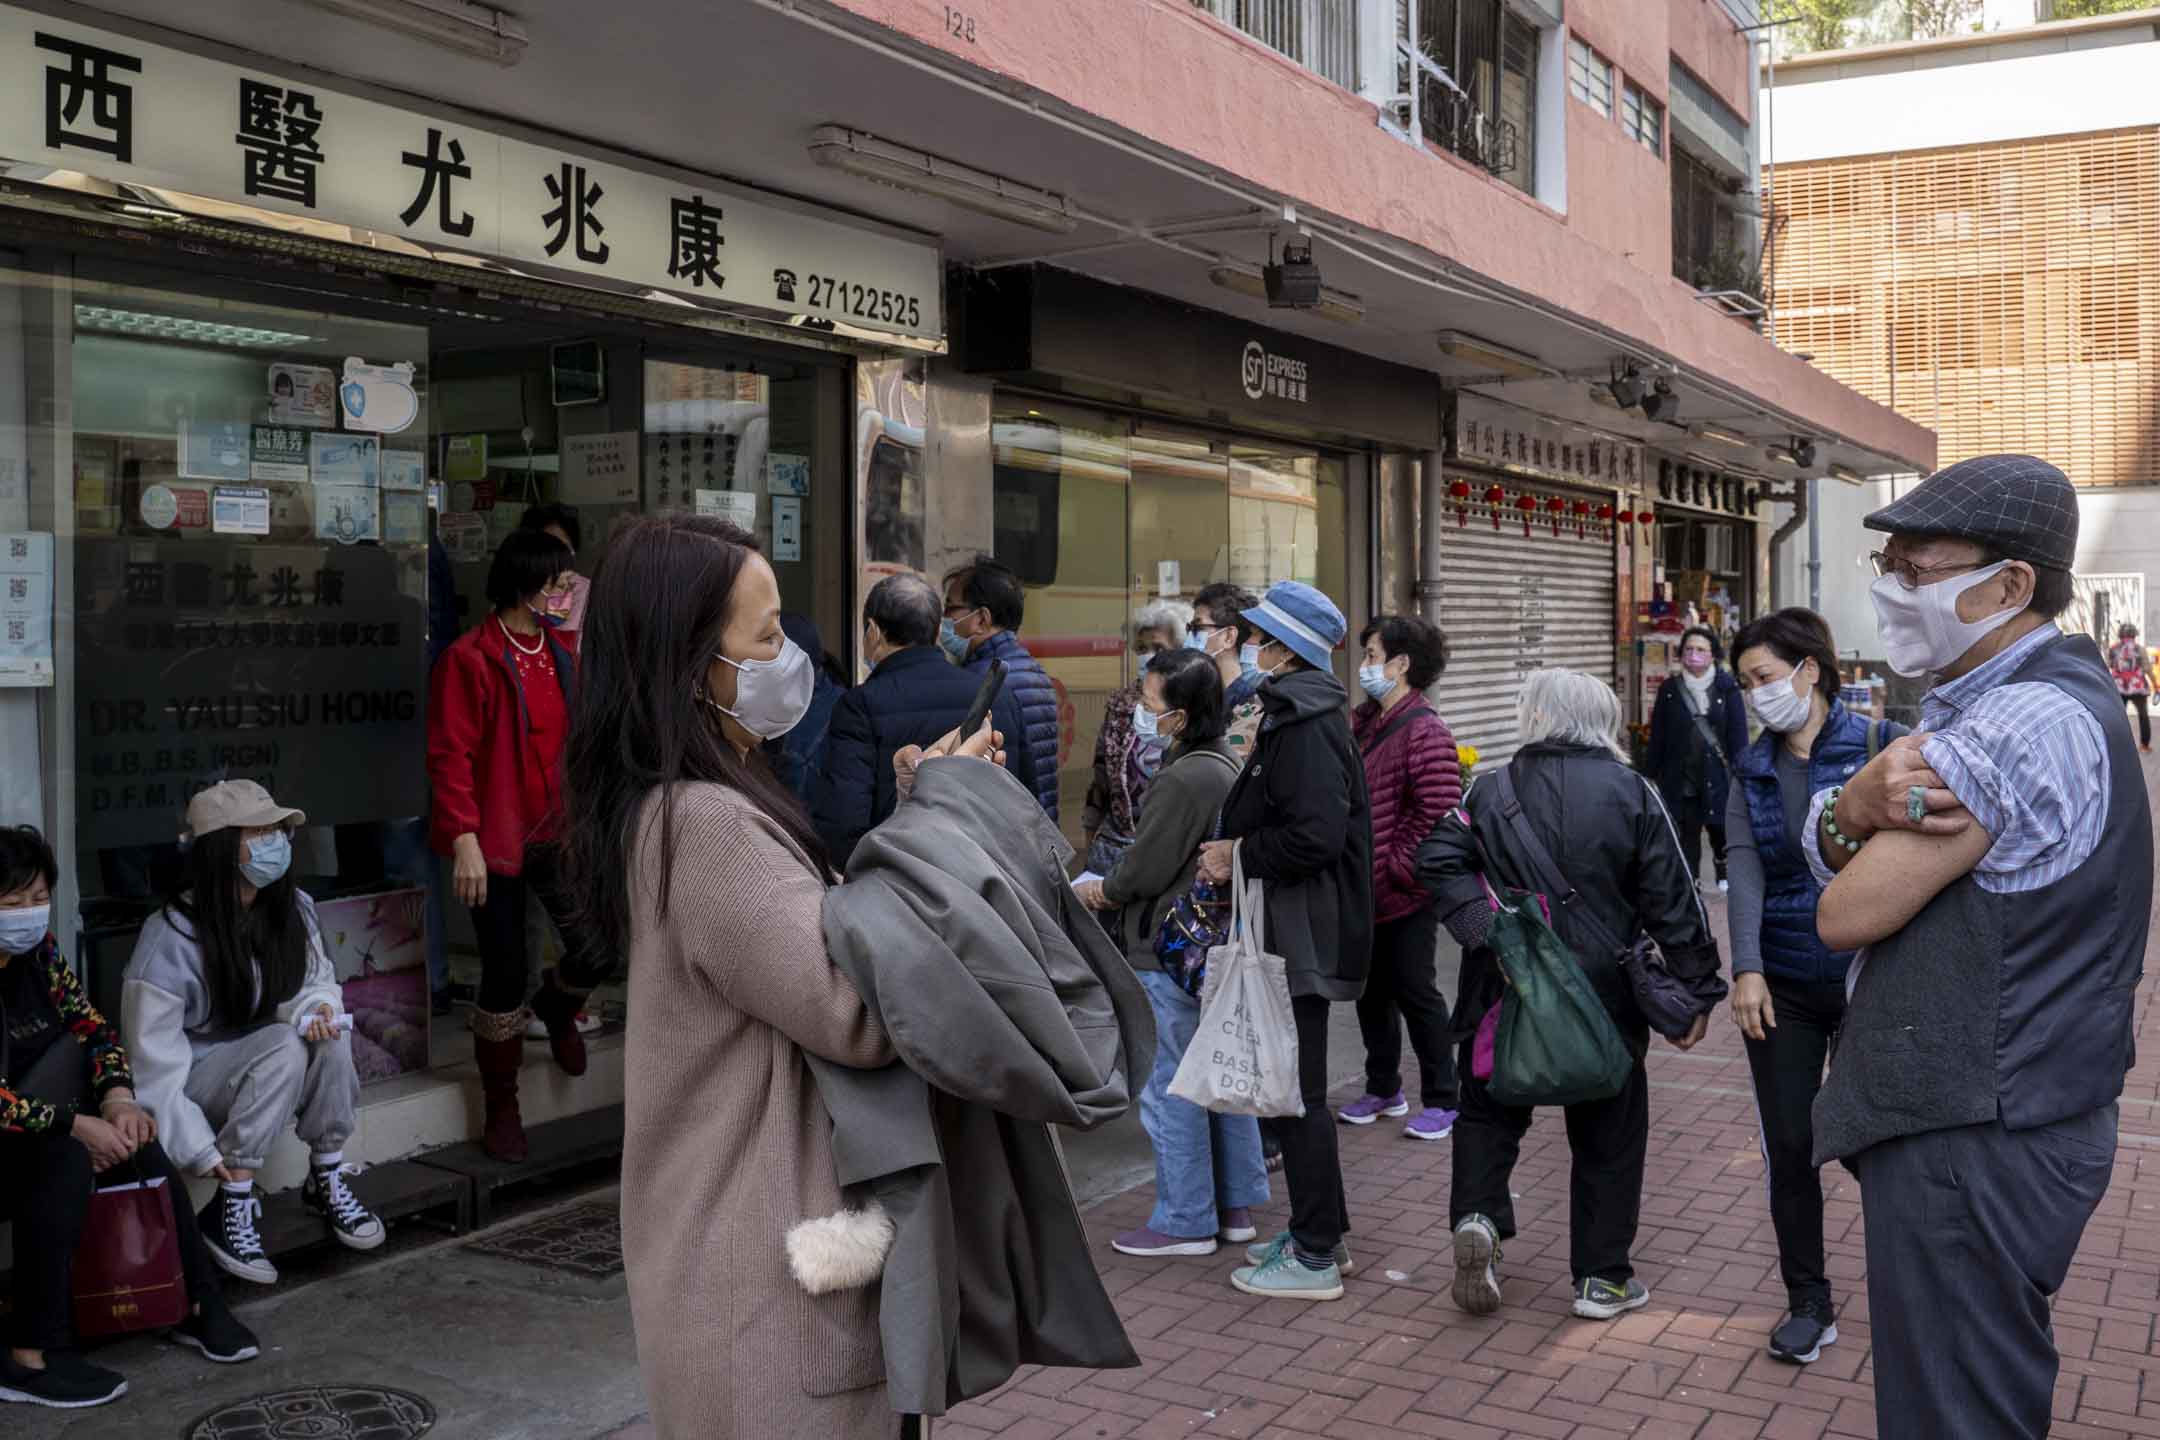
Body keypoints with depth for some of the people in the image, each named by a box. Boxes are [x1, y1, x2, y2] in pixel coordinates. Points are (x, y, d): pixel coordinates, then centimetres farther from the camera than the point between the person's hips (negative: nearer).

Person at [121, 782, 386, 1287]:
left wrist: (317, 1008, -21)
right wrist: (200, 1152, -23)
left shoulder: (294, 909, -5)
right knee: (283, 1045, -32)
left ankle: (327, 1183, -11)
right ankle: (229, 1211, -23)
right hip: (192, 1083, -5)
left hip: (270, 1074, 5)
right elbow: (153, 1059, -19)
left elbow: (318, 982, 6)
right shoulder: (170, 937, -21)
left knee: (326, 1034, -26)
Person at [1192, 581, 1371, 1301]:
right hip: (1299, 934, 11)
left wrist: (1239, 854, -15)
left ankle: (1315, 1256, 7)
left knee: (1295, 1093, -3)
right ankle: (1320, 1233, 28)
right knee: (1292, 1090, 17)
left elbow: (1314, 835, -27)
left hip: (1303, 937, -11)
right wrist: (1235, 847, 10)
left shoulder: (1303, 724, -18)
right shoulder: (1299, 712, 15)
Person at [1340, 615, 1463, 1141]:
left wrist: (1399, 865, -17)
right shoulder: (1363, 723, 10)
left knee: (1415, 991, 2)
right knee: (1371, 991, 16)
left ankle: (1442, 1100, 15)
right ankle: (1382, 1090, 31)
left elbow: (1439, 811, -23)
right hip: (1364, 889, 8)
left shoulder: (1424, 731, -17)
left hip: (1405, 893, -8)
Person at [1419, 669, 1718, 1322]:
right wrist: (1695, 991, 2)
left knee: (1490, 1112, 18)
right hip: (1604, 998, -1)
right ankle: (1602, 1277, 19)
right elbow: (1672, 900, -4)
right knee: (1608, 1132, 13)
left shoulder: (1490, 790, -2)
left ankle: (1477, 1216, -6)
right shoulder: (1633, 794, -5)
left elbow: (1439, 861, -12)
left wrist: (1488, 934, -14)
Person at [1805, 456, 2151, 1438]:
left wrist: (1878, 819, 0)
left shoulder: (2018, 725, -23)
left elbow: (1845, 915, -21)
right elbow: (1821, 850, 6)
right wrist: (1853, 810, -17)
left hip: (1973, 1146, -10)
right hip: (2001, 1116, 10)